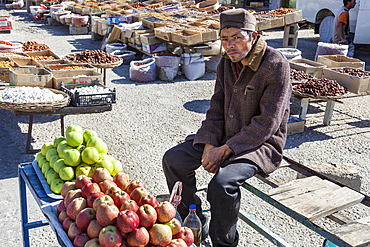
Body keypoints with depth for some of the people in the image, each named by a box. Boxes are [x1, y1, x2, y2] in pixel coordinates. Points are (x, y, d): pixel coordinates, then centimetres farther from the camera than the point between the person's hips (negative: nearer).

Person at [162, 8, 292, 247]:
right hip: (226, 136, 7)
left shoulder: (276, 66, -19)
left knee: (222, 183, -32)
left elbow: (266, 124, -21)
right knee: (173, 160, -4)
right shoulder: (227, 63, 3)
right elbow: (217, 108, 6)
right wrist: (209, 145, -10)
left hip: (262, 143, -7)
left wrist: (225, 151, -22)